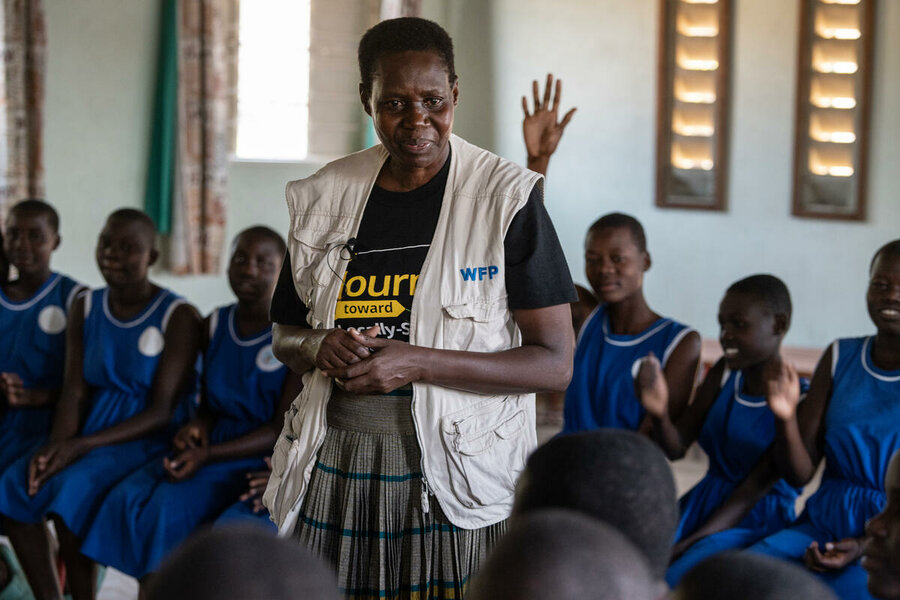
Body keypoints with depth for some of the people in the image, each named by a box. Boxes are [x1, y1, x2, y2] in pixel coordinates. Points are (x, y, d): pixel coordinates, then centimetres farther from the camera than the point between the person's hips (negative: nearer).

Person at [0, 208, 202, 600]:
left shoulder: (178, 317, -11)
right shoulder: (86, 308, 7)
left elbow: (162, 412, -14)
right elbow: (74, 393, 3)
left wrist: (80, 445, -22)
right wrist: (56, 446, -19)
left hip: (151, 438, -6)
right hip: (93, 429, 6)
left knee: (69, 490, -29)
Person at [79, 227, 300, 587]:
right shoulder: (215, 324, 10)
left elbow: (282, 431, -12)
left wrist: (206, 456, -19)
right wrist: (197, 429, -6)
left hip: (264, 459, -6)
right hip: (213, 448, 6)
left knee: (171, 506, -27)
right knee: (128, 498, -18)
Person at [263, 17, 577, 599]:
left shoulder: (507, 199, -7)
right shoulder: (326, 197, 6)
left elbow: (555, 363, -10)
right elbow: (286, 337, 17)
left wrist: (417, 362, -20)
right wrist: (321, 348, -7)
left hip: (456, 482, -3)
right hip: (336, 473, 4)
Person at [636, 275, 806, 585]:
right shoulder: (724, 374, 5)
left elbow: (755, 488, -15)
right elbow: (676, 448, 3)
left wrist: (685, 546, -20)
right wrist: (659, 412, -21)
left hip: (755, 524, -5)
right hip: (699, 506, 5)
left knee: (669, 587, -30)